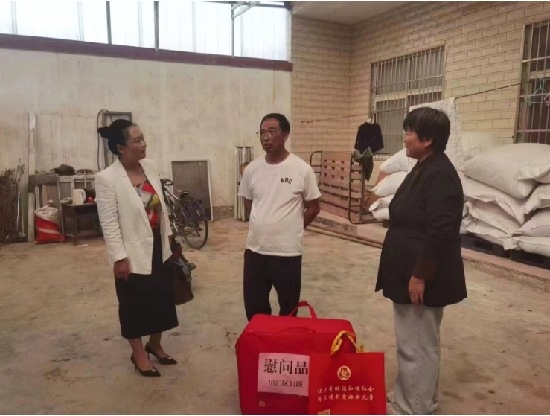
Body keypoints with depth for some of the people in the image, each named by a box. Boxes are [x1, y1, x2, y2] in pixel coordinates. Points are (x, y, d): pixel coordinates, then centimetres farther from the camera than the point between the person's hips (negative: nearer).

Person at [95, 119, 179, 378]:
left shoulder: (150, 167, 2)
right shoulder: (106, 179, -17)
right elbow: (109, 223, -17)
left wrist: (168, 234, 13)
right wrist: (119, 257, -17)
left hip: (158, 246, 7)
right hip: (133, 251, -6)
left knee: (162, 297, 16)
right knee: (135, 303, 9)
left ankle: (155, 345, 37)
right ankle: (138, 354, 29)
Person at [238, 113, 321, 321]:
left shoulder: (302, 169, -10)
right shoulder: (252, 169, 1)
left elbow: (313, 208, -1)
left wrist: (291, 229, 1)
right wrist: (264, 223, 8)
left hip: (287, 252, -3)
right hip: (255, 250, 4)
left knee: (288, 310, 14)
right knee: (254, 308, 16)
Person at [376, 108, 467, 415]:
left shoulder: (440, 174, -20)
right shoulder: (423, 169, 11)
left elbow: (439, 233, -25)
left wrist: (420, 276, -22)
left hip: (423, 277, -10)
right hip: (409, 272, 10)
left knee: (417, 346, 4)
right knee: (414, 343, 21)